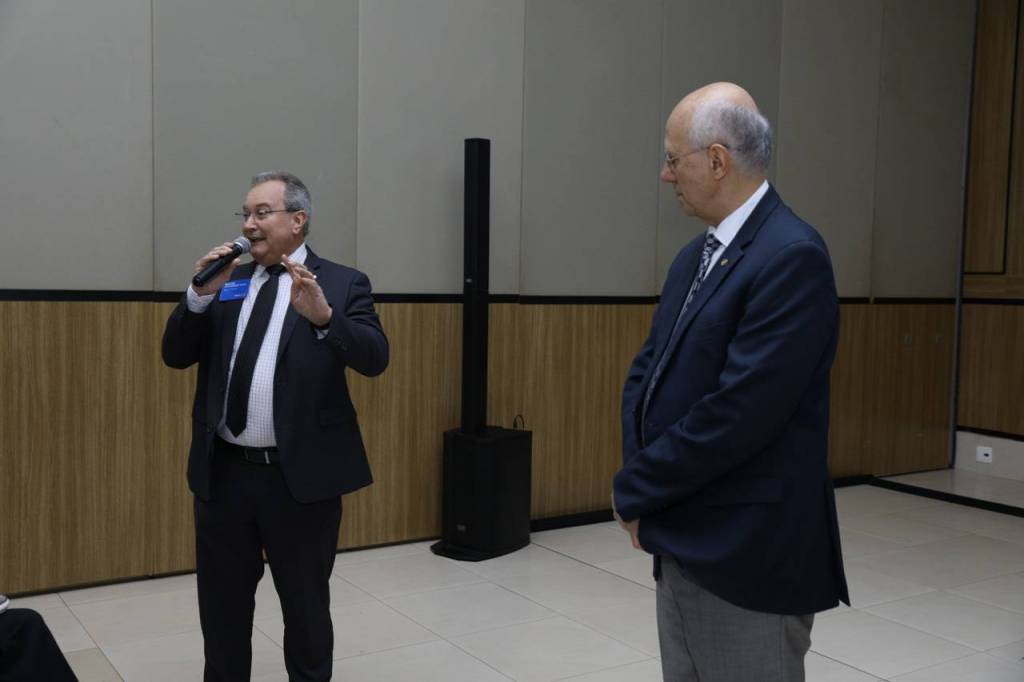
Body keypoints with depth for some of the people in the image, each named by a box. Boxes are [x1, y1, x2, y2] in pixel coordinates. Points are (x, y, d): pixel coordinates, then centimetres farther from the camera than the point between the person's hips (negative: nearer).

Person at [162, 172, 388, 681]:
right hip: (223, 471, 4)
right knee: (221, 607, 16)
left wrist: (323, 316, -32)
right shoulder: (227, 282, 10)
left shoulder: (342, 283, -2)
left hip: (299, 475, -4)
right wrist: (201, 294, -9)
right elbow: (175, 355, 6)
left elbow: (374, 358, -15)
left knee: (306, 608, 12)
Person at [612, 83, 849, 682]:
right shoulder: (696, 256, 10)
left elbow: (737, 413, -24)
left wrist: (635, 491, -12)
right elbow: (647, 373, 12)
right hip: (682, 545, 8)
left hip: (749, 559, -8)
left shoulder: (793, 256, -18)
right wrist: (641, 480, -5)